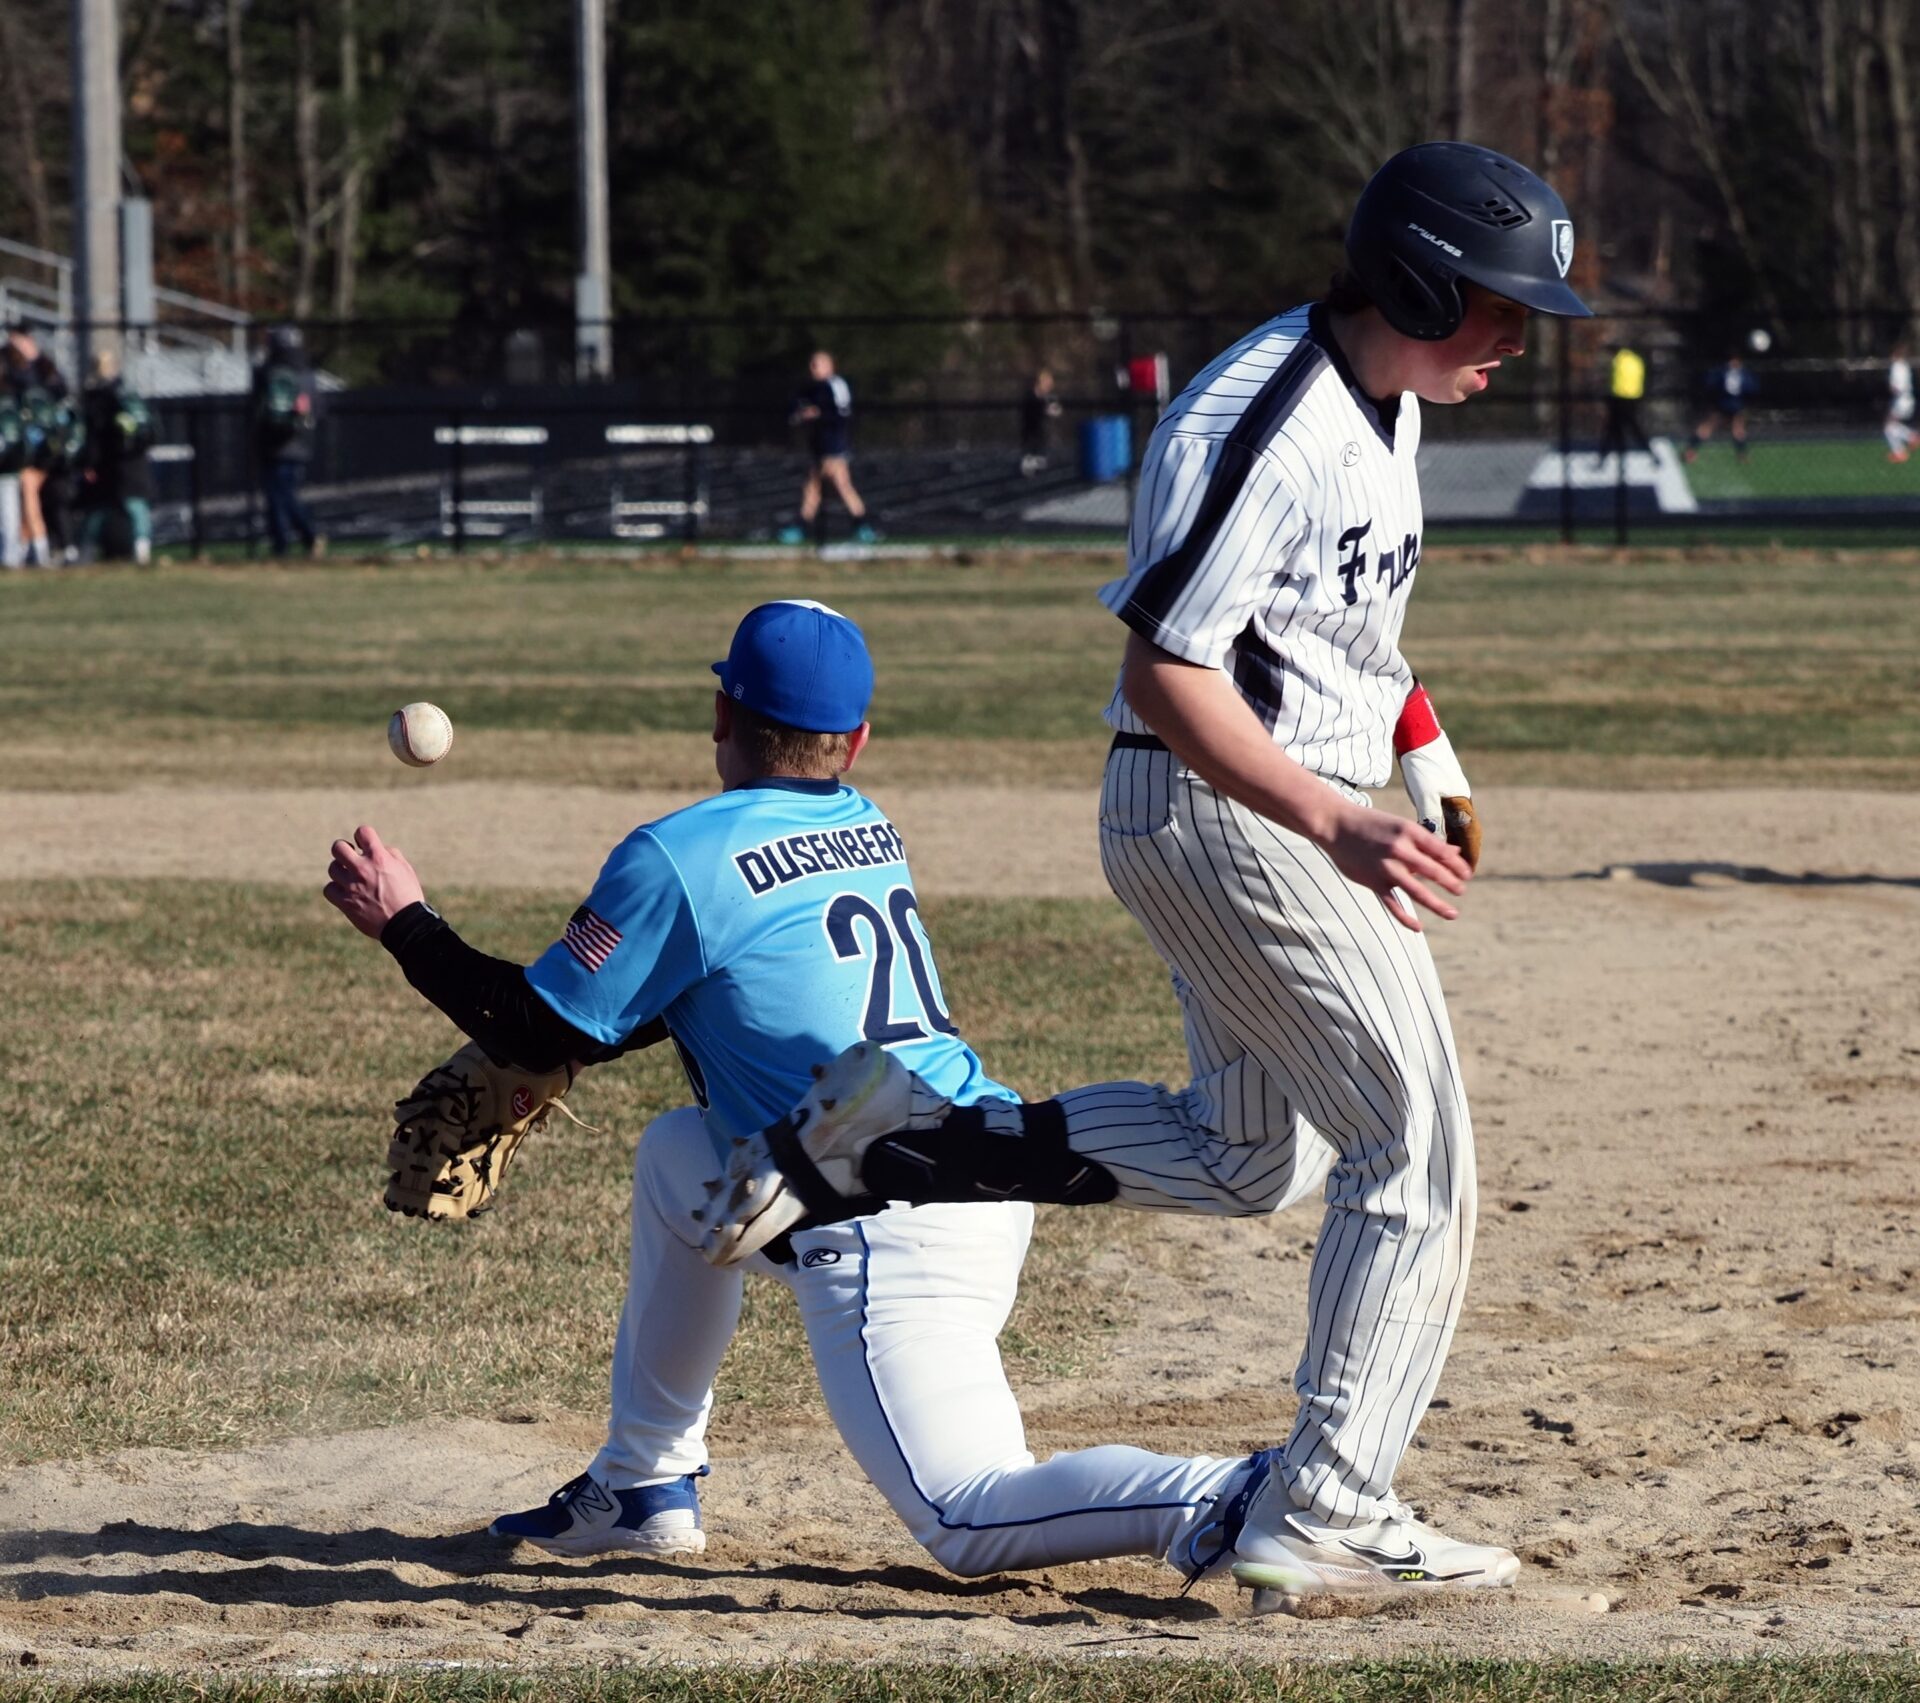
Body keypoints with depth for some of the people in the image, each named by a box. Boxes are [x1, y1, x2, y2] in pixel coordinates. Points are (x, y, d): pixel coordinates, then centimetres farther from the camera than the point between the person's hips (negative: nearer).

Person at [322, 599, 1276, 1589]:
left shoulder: (677, 857, -8)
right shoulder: (870, 831, 16)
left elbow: (545, 1033, -1)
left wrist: (404, 925, 11)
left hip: (887, 1235, -9)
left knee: (970, 1522, -12)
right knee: (673, 1156, 28)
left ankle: (1227, 1499, -31)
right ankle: (643, 1485, 31)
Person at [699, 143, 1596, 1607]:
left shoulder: (1383, 400, 8)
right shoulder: (1263, 427, -24)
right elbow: (1166, 675, -26)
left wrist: (1425, 755, 27)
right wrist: (1336, 825, -33)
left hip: (1284, 812, 10)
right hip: (1224, 813, -10)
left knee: (1250, 1157, 19)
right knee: (1417, 1153, -7)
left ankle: (886, 1138, 14)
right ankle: (1324, 1515, -3)